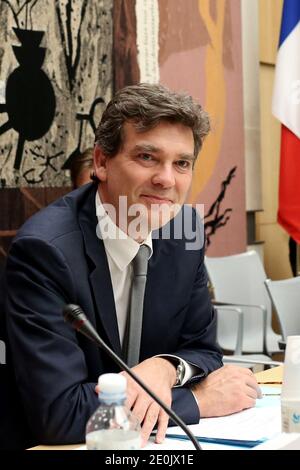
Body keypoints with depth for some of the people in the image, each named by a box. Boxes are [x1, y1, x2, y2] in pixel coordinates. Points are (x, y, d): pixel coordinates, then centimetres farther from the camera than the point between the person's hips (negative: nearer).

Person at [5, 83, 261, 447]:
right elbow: (58, 412, -24)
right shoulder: (43, 249, -19)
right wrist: (197, 399, -18)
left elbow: (202, 348, 6)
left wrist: (166, 368, -16)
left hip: (149, 443, 6)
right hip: (52, 445, -6)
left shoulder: (184, 229, -2)